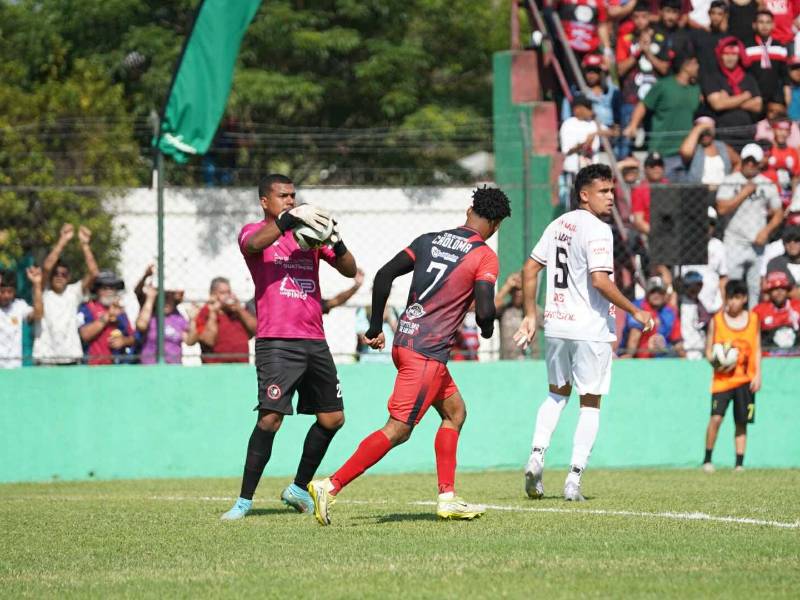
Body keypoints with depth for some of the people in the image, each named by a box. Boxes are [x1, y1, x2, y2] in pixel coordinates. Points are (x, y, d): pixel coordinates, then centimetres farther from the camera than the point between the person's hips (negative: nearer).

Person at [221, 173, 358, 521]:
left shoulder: (309, 233, 17)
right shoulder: (254, 232, 4)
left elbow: (350, 270, 12)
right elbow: (254, 244, -22)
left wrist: (335, 242, -8)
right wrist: (289, 219, -32)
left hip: (314, 341, 6)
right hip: (276, 342, -6)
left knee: (332, 418, 8)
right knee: (270, 417, -16)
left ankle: (299, 488, 24)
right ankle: (245, 499, -10)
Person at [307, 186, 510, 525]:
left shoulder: (429, 240, 12)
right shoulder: (485, 257, -6)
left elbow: (384, 275, 7)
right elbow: (484, 310, -16)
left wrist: (376, 327, 15)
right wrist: (487, 329, 8)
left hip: (405, 341, 8)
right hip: (428, 352, -8)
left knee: (455, 411, 21)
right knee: (398, 429, -9)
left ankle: (447, 499, 19)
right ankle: (331, 486, -18)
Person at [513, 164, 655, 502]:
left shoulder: (558, 225, 10)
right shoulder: (596, 230, -14)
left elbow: (530, 268, 13)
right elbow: (600, 281, -23)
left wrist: (530, 315, 19)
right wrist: (635, 312, -13)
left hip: (556, 324, 7)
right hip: (591, 328, -7)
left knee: (557, 394, 23)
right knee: (590, 403, 4)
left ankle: (537, 455, 2)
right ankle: (574, 479, 0)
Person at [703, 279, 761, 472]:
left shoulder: (753, 319, 5)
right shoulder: (717, 320, 0)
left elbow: (757, 349, 8)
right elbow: (709, 349, 4)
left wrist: (758, 375, 0)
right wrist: (714, 362, -17)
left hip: (745, 379, 2)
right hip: (722, 378, -2)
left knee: (741, 422, 3)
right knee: (716, 417, -14)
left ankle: (739, 463, 9)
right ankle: (707, 460, -2)